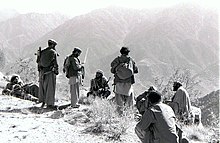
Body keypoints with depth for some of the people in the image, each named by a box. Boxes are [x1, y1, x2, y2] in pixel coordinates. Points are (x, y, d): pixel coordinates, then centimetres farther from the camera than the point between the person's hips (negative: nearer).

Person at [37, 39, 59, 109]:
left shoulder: (42, 52, 9)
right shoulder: (53, 52, -7)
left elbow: (38, 61, 12)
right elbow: (55, 63, -10)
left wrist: (40, 70, 19)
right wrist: (56, 71, -1)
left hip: (42, 72, 5)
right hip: (50, 72, -5)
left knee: (43, 86, 16)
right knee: (50, 88, -1)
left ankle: (43, 101, 23)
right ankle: (49, 104, 0)